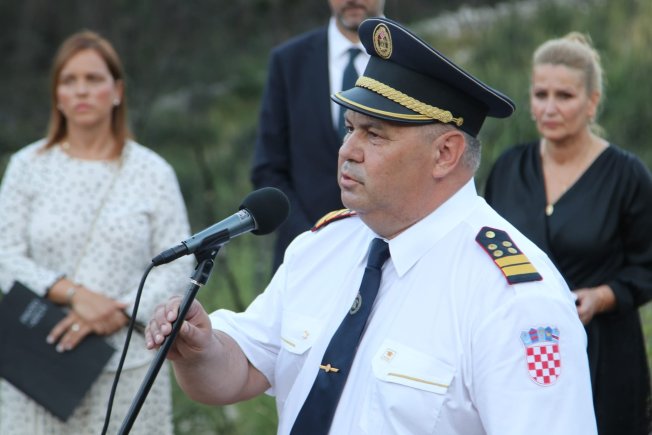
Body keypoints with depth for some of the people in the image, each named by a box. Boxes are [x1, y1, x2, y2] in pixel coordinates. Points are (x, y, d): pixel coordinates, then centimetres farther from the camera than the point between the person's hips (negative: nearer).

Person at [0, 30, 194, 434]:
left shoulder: (152, 171, 6)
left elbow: (177, 267, 2)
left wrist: (116, 315, -13)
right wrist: (74, 293, -13)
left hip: (127, 366, 0)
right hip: (40, 364, 0)